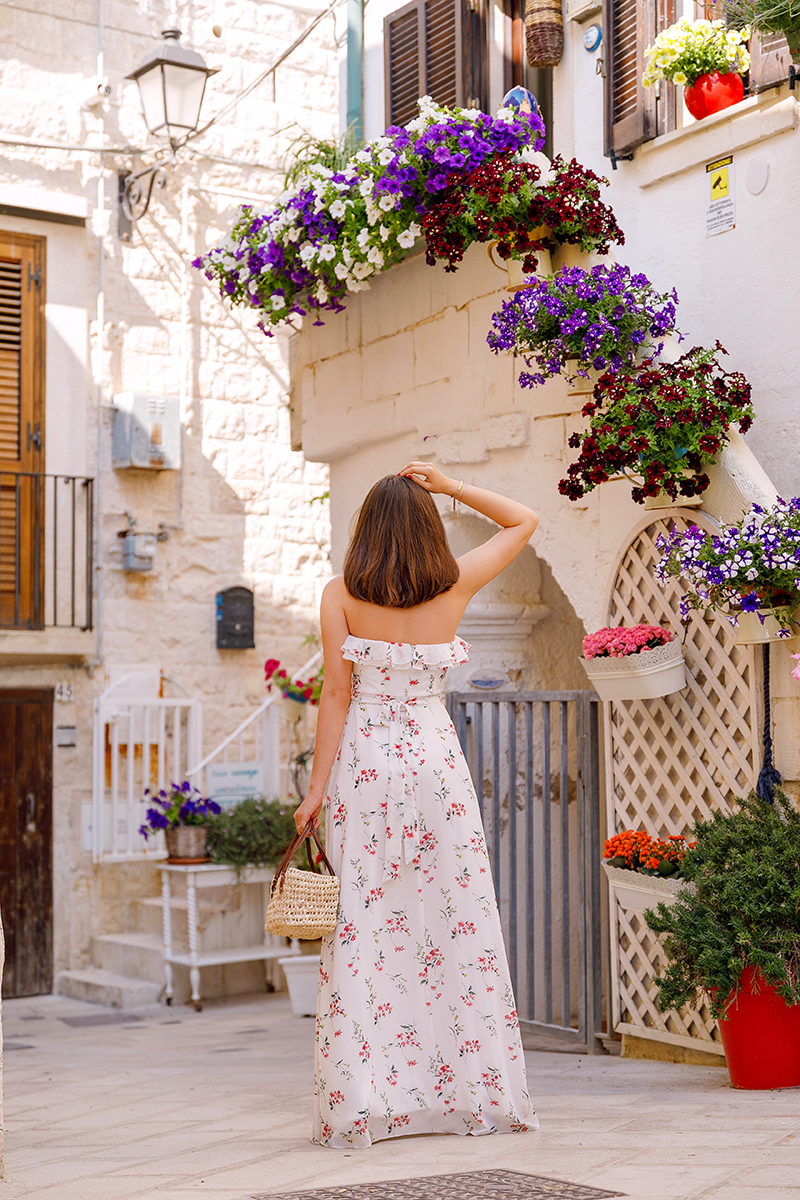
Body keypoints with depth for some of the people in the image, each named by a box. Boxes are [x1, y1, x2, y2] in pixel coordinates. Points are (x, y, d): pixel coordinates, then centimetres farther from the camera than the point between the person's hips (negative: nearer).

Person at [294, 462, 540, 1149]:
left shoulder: (341, 597, -3)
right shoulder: (454, 586, -1)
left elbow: (337, 694, -6)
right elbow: (524, 522, 13)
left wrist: (316, 789, -3)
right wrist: (451, 487, 5)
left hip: (363, 764, 0)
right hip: (436, 761, 0)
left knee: (363, 930, 1)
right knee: (459, 923, 6)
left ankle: (362, 1105, 2)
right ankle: (477, 1095, 10)